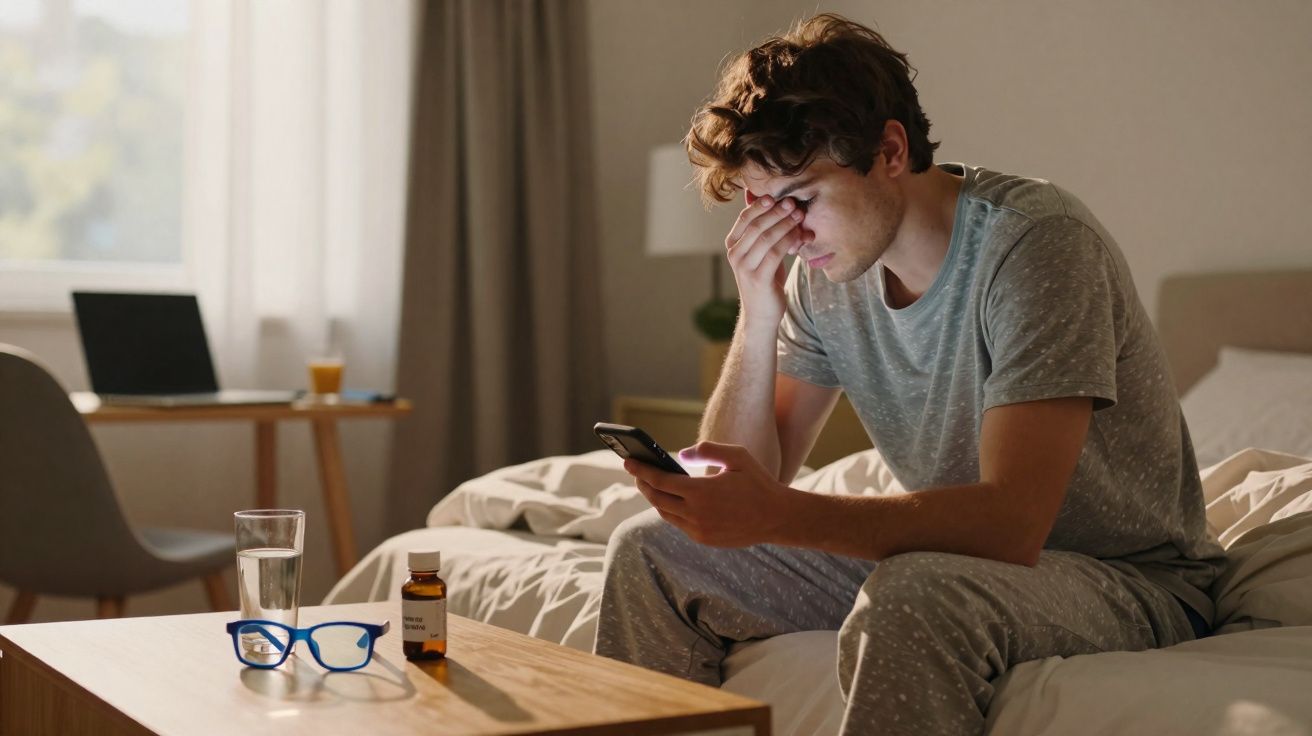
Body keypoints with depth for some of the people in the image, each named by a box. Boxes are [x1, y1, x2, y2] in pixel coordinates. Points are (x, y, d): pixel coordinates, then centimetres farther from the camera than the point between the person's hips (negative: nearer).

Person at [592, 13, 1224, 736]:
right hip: (950, 556, 7)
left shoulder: (1035, 241, -23)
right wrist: (759, 317, -16)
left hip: (1129, 579, -7)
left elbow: (1013, 522, -32)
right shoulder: (821, 272, -1)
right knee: (648, 549, 3)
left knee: (913, 594, -40)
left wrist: (776, 514, -39)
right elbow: (750, 478, -2)